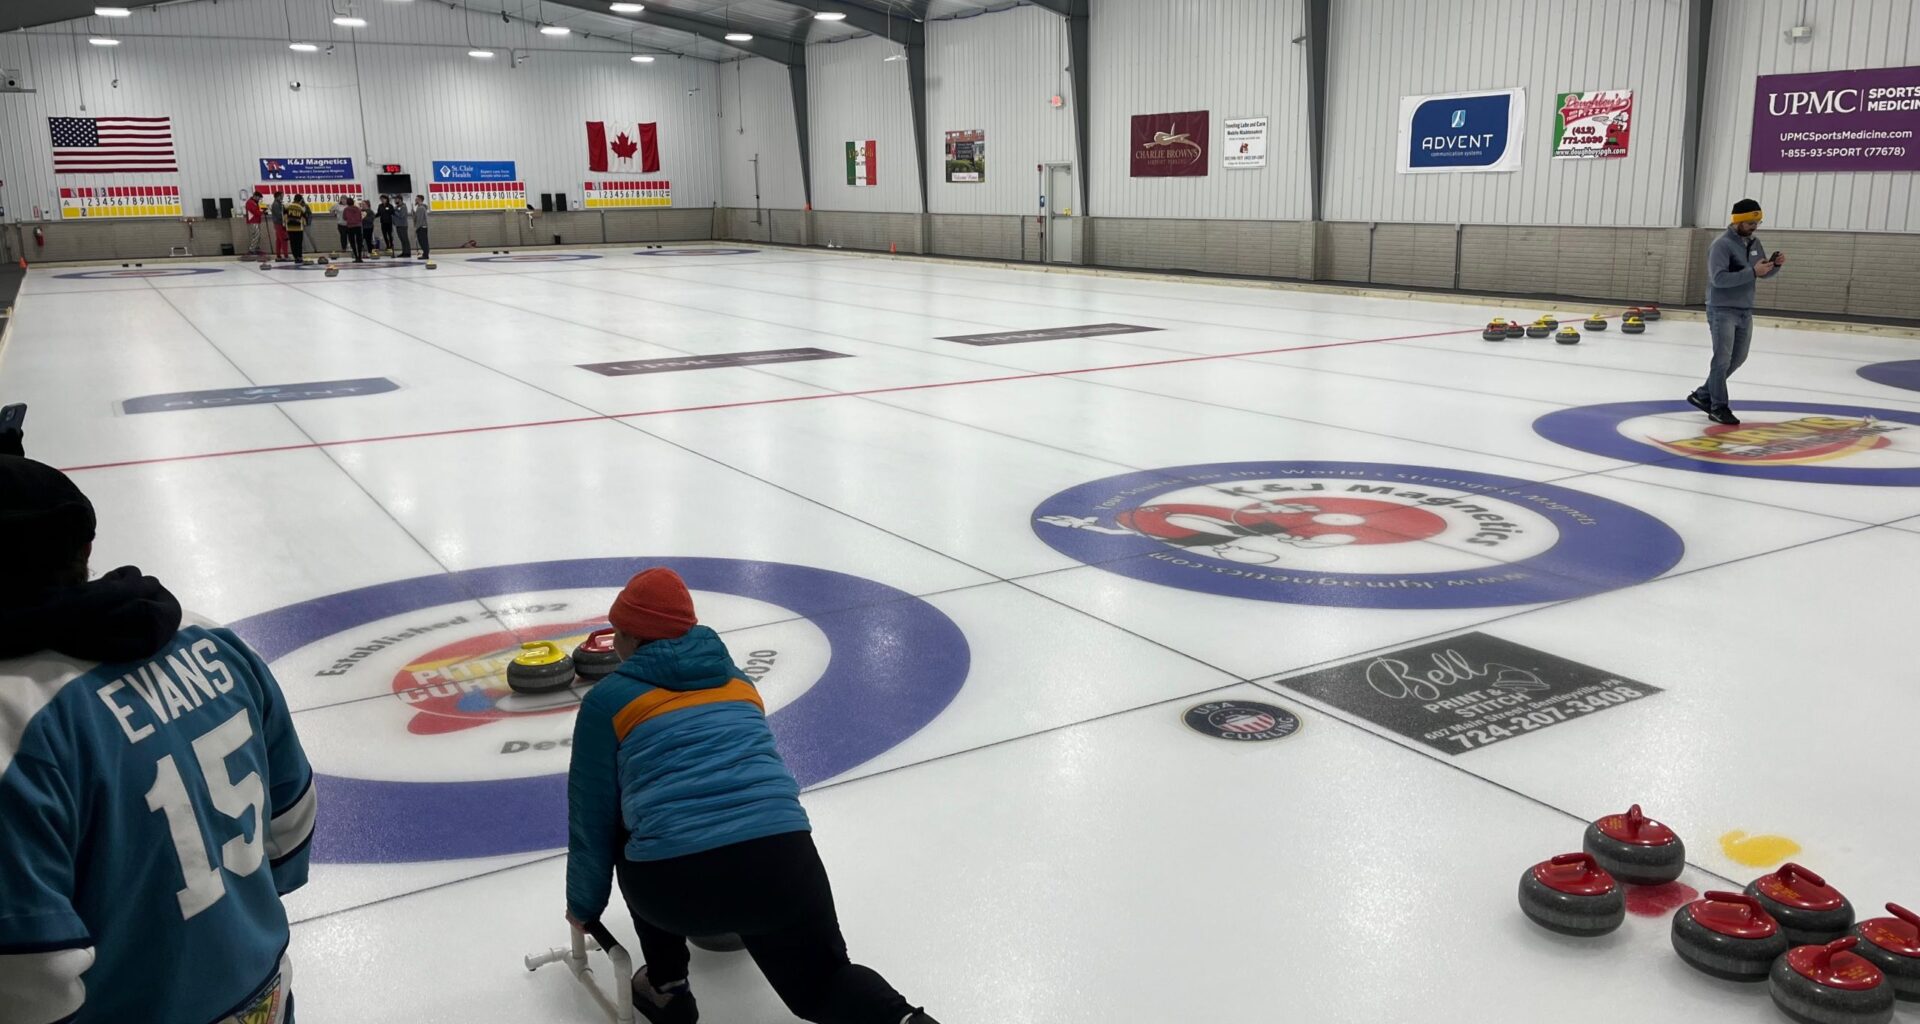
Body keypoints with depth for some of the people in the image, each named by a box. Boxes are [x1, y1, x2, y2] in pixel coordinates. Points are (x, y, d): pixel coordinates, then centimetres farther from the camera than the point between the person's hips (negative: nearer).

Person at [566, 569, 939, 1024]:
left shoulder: (607, 699, 11)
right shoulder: (736, 679, 24)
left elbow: (592, 817, 16)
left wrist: (583, 904, 34)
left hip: (678, 883, -3)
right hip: (783, 858, 3)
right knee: (822, 983, 24)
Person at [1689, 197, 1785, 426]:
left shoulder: (1754, 242, 10)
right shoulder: (1722, 244, -15)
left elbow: (1764, 273, 16)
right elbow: (1719, 278, -24)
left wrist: (1775, 264, -5)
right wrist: (1752, 272, -28)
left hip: (1745, 311, 8)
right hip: (1722, 311, -8)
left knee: (1738, 359, 14)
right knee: (1723, 360, -5)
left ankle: (1703, 395, 25)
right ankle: (1719, 407, 2)